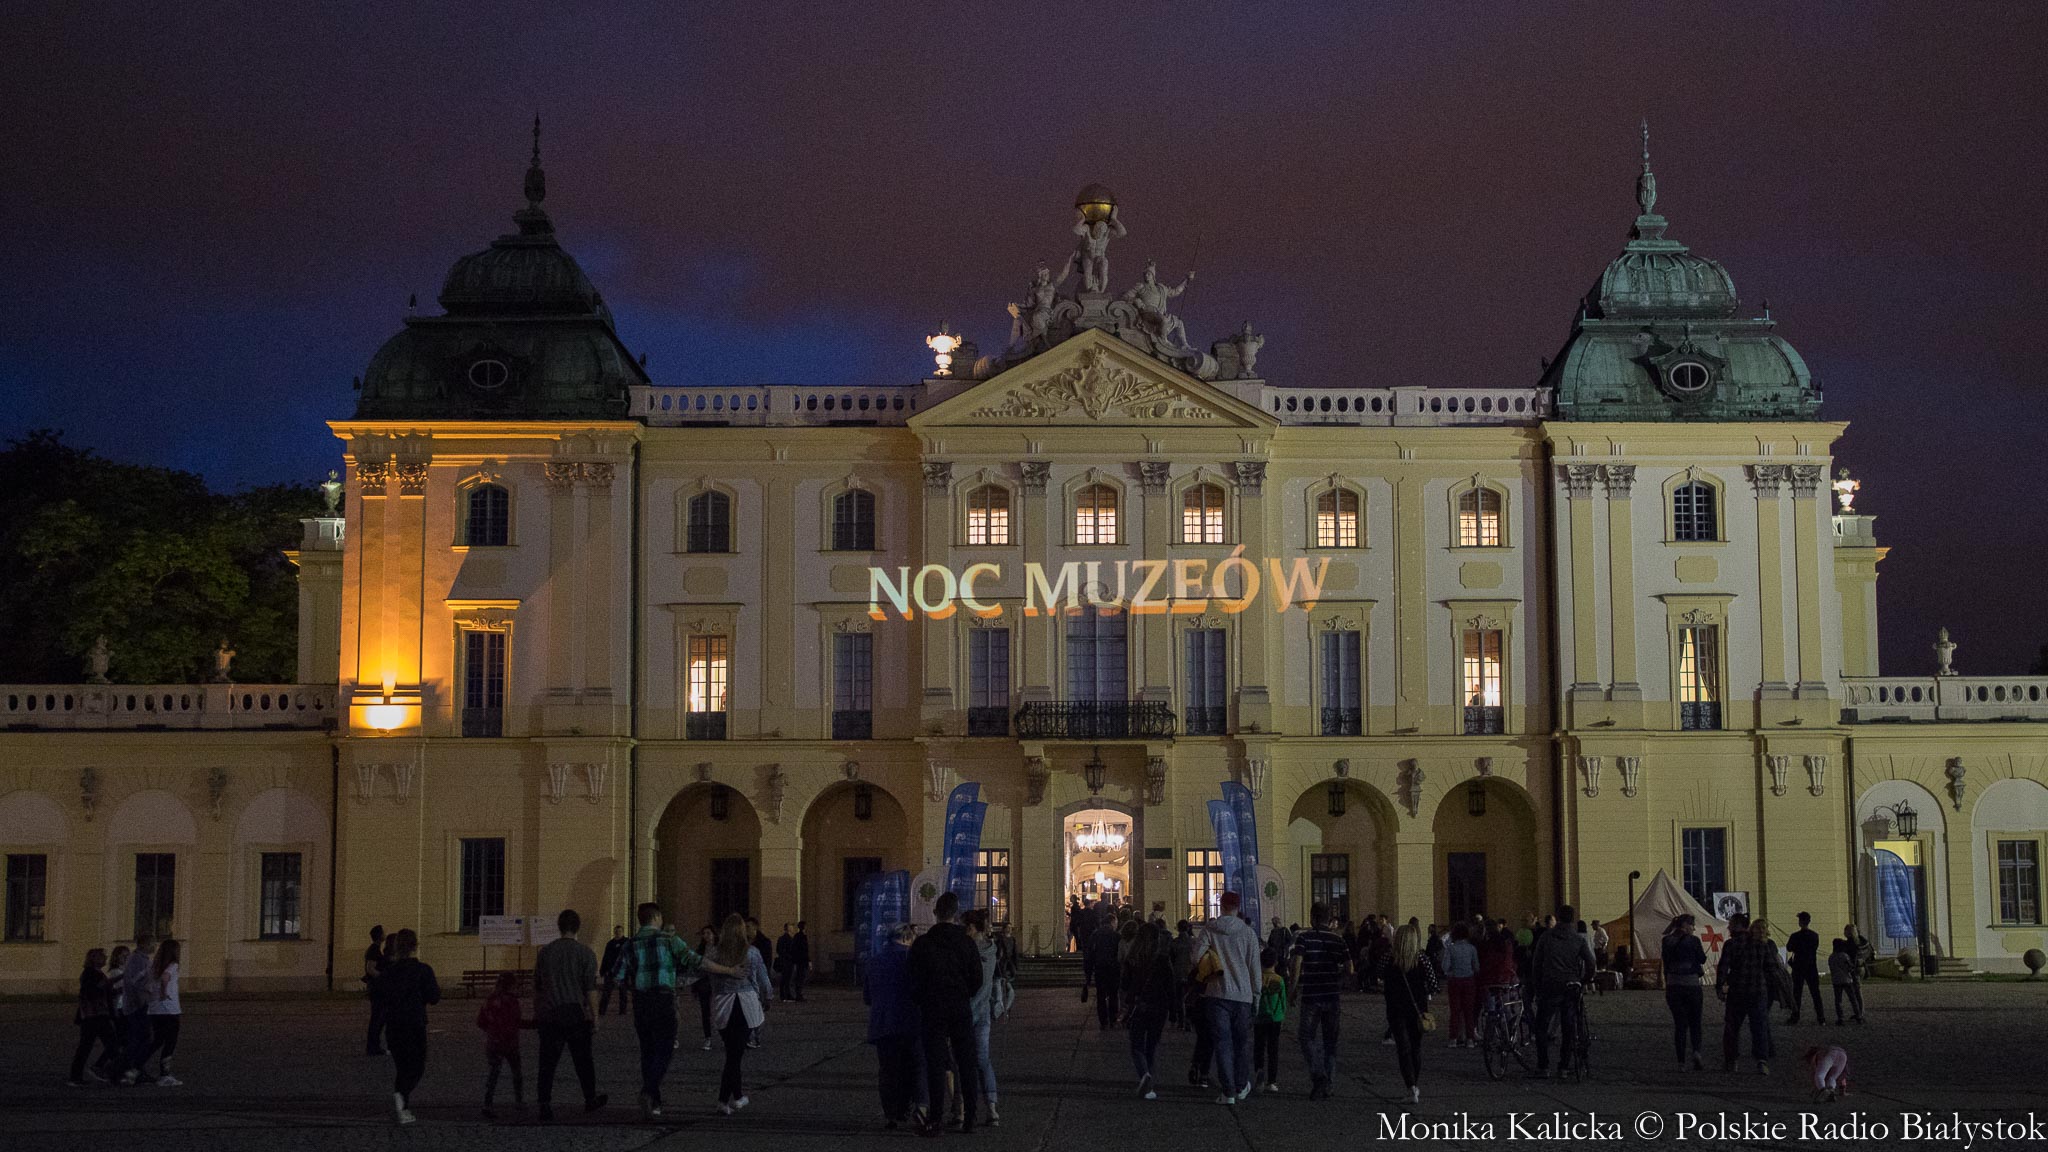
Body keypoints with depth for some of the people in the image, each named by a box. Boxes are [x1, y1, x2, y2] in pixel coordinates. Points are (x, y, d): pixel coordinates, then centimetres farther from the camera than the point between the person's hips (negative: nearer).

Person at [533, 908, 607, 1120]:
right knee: (583, 1060, 13)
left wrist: (537, 1014, 19)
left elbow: (537, 987, 10)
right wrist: (594, 1016, -1)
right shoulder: (585, 953, -4)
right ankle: (590, 1099, 26)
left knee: (547, 1063, 1)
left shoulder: (545, 952, 5)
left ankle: (544, 1105, -5)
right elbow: (590, 989, -7)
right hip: (576, 1015, -1)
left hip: (549, 1015, 2)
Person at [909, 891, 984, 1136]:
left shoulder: (922, 944, -6)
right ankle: (969, 1118, 10)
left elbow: (915, 980, -4)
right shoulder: (966, 942, 0)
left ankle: (935, 1120, -4)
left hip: (932, 1010, -2)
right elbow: (977, 979, 2)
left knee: (935, 1064, 0)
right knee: (966, 1063, 8)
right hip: (961, 1009, 2)